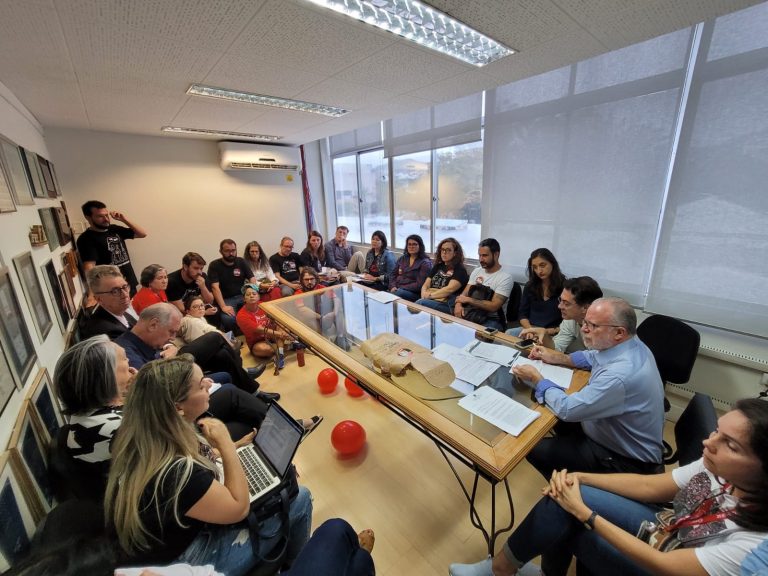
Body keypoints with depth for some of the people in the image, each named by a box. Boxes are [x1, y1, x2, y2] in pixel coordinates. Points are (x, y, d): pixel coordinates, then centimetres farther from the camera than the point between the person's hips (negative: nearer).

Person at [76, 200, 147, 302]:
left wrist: (124, 219, -4)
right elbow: (89, 267, -24)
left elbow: (143, 234, 9)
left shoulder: (114, 229, 7)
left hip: (130, 284, 6)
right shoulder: (86, 239, -12)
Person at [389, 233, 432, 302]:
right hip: (397, 290, 5)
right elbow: (393, 275, 16)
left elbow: (419, 285, -9)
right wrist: (393, 287, -5)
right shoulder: (402, 259, 17)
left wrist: (401, 288, -14)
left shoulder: (425, 263, -1)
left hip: (414, 294, -4)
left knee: (395, 294, -36)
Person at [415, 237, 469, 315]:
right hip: (430, 300, 5)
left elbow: (450, 289, -14)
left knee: (420, 303, -34)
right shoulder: (437, 266, 22)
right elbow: (425, 285, 14)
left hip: (446, 305, -5)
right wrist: (424, 295, -7)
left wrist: (430, 295, -13)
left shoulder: (460, 270, 2)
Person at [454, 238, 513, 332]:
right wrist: (458, 304, -15)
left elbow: (493, 306, -18)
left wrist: (468, 300, -15)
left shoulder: (506, 278, -10)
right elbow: (464, 293, 8)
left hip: (491, 320, -5)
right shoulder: (476, 271, 10)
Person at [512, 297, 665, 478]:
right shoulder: (629, 345, -10)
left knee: (536, 449, -6)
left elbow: (567, 409, -29)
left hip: (626, 460, -8)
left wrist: (537, 379, -15)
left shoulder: (620, 375, -38)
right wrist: (557, 358, -1)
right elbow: (592, 357, 12)